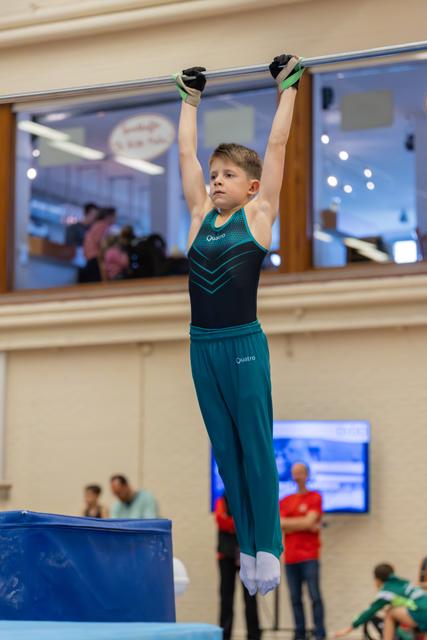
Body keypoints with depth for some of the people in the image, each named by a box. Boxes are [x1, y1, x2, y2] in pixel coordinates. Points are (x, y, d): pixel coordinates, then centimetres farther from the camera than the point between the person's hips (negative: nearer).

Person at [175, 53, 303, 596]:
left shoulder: (259, 215, 0)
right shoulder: (200, 216, 10)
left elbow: (277, 145, 1)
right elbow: (185, 153, 16)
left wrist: (288, 87, 6)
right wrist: (190, 99, 23)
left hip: (243, 344, -5)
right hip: (202, 343, 5)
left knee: (255, 447, 1)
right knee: (224, 450, 9)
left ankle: (267, 547, 8)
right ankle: (245, 546, 17)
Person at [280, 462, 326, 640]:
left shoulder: (315, 497, 4)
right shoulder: (285, 501, 15)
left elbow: (309, 521, -8)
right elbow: (281, 525, 0)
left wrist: (290, 524, 2)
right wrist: (306, 525, -6)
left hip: (309, 556, -4)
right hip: (290, 557, 4)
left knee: (314, 596, -9)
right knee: (295, 598, 1)